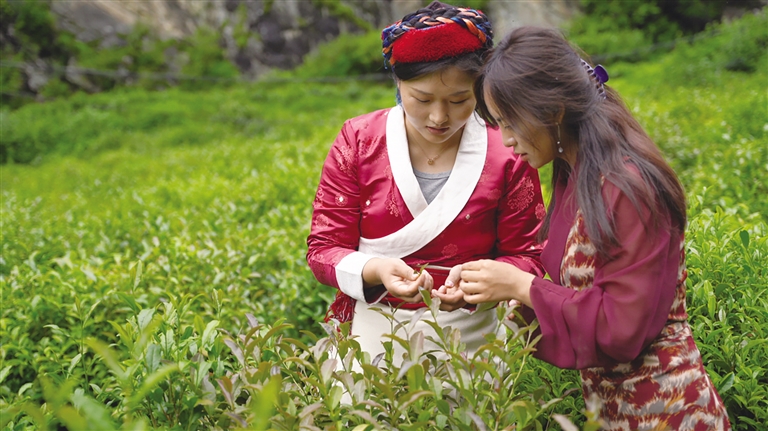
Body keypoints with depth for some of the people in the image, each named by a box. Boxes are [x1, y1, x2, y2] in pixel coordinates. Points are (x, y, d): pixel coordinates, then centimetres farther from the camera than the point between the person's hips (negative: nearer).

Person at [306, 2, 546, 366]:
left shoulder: (507, 155, -4)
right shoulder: (357, 142, -2)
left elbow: (526, 257, 1)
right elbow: (324, 250, -2)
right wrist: (374, 270, -23)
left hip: (465, 333, 0)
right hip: (369, 331, 0)